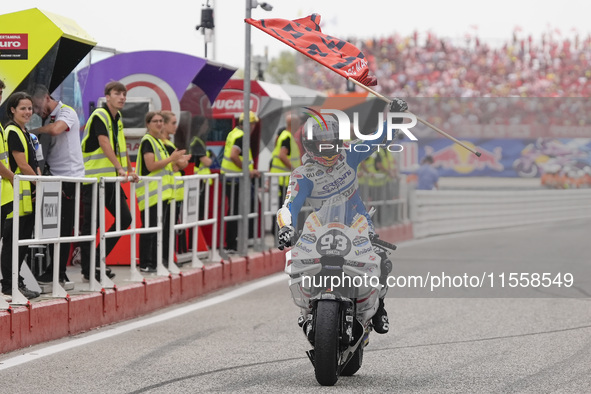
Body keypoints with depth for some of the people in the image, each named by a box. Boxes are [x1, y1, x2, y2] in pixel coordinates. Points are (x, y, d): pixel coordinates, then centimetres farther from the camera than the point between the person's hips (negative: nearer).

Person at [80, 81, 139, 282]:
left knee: (125, 219, 7)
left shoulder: (117, 118, 13)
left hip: (111, 180, 9)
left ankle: (98, 260, 15)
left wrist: (129, 171, 15)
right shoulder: (99, 116, -13)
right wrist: (119, 168, -29)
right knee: (91, 225, -3)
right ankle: (88, 269, 4)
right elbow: (105, 144, -23)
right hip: (94, 179, -9)